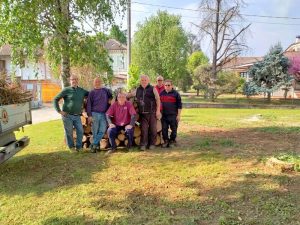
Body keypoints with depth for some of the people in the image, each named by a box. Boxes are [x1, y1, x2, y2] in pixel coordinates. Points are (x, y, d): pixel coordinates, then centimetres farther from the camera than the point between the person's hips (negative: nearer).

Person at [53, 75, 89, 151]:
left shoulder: (82, 91, 7)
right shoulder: (66, 90, -5)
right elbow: (55, 99, -2)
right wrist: (59, 111, -9)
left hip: (77, 116, 4)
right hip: (67, 116, -3)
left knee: (80, 131, 1)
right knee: (69, 132, 5)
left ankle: (78, 147, 16)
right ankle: (71, 147, 22)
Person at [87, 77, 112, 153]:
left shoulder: (106, 90, 10)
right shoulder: (92, 92, 4)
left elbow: (111, 96, 28)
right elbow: (89, 105, 1)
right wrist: (89, 115, -7)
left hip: (104, 114, 2)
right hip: (95, 114, -2)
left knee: (102, 131, -8)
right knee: (95, 132, 1)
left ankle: (93, 145, -1)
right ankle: (97, 145, 12)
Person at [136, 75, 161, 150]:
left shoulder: (152, 89, 2)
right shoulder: (138, 90, 12)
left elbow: (158, 99, -1)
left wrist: (158, 111, -7)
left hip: (152, 113, -2)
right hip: (142, 113, 2)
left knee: (153, 129, 3)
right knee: (144, 129, 0)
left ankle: (152, 144, 13)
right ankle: (143, 144, 5)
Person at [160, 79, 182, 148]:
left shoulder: (176, 94, -1)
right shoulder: (162, 93, 11)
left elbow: (179, 105, -1)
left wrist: (178, 115, -6)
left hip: (173, 115, -3)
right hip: (164, 115, 3)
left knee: (174, 129, 4)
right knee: (164, 129, 5)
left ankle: (172, 141, 19)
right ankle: (166, 141, 18)